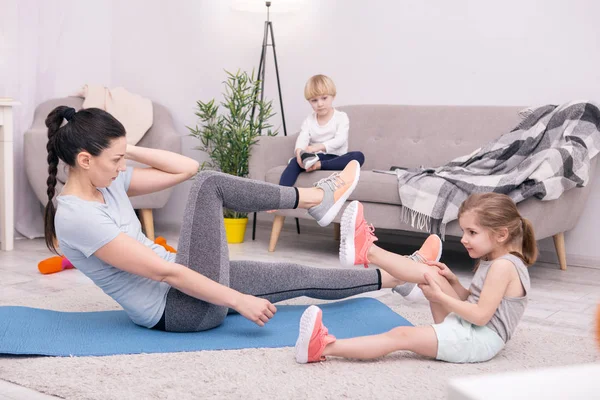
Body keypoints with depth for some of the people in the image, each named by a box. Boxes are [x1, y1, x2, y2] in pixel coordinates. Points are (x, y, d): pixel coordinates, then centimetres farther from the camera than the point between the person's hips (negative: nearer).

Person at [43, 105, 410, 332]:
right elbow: (166, 272, -25)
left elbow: (187, 168, 3)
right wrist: (239, 300, -22)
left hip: (182, 287, 9)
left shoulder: (107, 183, 3)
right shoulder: (77, 217, -25)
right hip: (180, 309, -9)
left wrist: (126, 150, -4)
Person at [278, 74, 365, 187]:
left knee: (358, 156, -31)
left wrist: (321, 146, -38)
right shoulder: (309, 120, 10)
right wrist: (299, 150, -36)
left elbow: (340, 139, -18)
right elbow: (302, 138, -9)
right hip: (315, 157, 2)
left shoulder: (341, 117, 0)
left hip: (336, 158, -2)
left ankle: (319, 165, -39)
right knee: (296, 161, -29)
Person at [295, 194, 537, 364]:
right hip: (466, 327, 10)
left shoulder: (503, 266, -16)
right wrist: (452, 280, 4)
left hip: (479, 340, -10)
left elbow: (481, 315, -22)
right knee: (429, 273, 1)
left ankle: (323, 348, -28)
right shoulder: (493, 262, 14)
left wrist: (440, 296, -17)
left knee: (401, 336, -21)